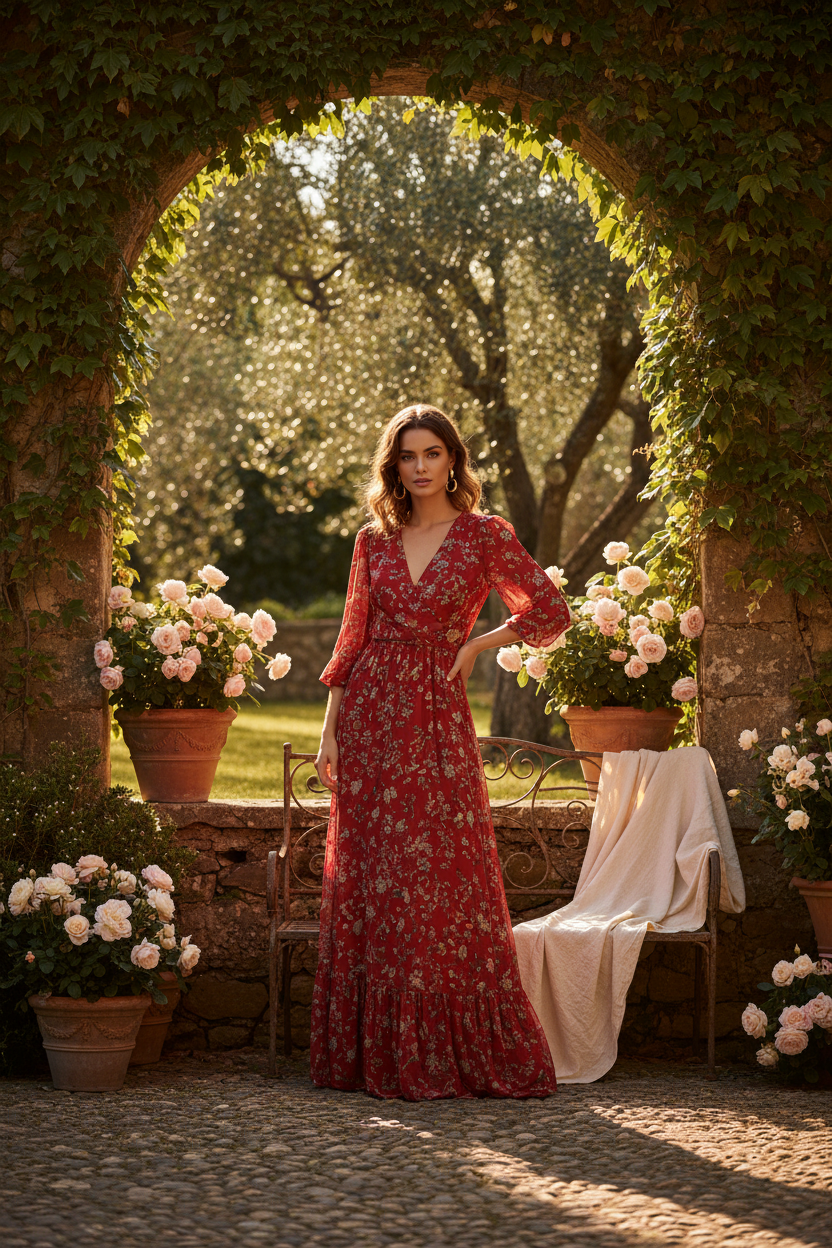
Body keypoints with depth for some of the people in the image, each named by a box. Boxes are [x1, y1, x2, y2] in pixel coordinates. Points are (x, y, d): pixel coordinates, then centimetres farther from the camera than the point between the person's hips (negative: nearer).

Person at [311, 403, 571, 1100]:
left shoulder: (484, 536, 0)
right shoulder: (374, 541, 9)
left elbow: (551, 613, 5)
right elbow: (353, 638, 11)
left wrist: (477, 644, -1)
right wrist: (330, 730, 6)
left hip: (437, 719, -3)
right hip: (370, 719, 3)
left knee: (442, 884, -3)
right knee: (366, 887, 4)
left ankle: (451, 1054, 6)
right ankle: (374, 1054, 11)